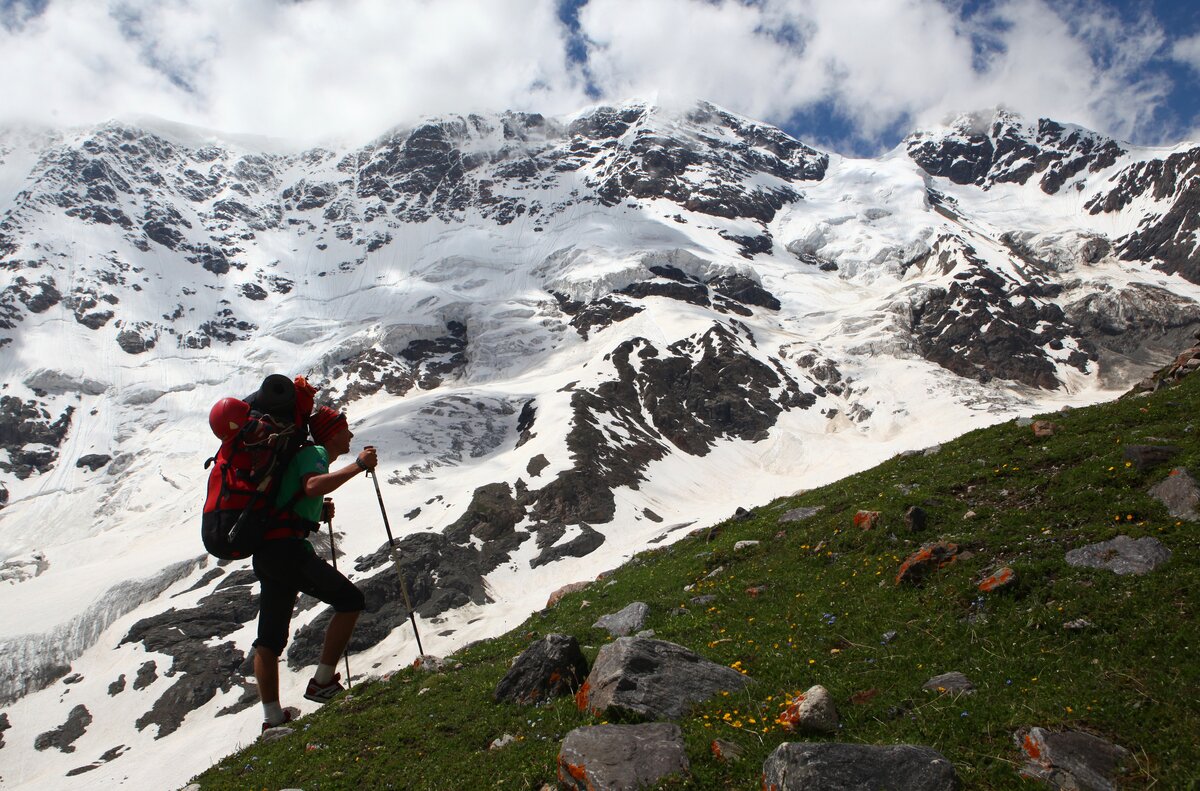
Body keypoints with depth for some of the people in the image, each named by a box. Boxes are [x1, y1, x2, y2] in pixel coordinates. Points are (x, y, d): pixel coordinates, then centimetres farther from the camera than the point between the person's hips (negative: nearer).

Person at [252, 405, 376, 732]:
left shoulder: (310, 455, 29)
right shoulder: (314, 453, 0)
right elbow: (313, 486, -24)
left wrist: (319, 514, 19)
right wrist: (357, 466, -21)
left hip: (265, 552, 10)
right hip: (285, 548, -10)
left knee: (270, 638, 10)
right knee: (350, 599, -5)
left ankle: (272, 717, 15)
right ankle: (323, 681, -5)